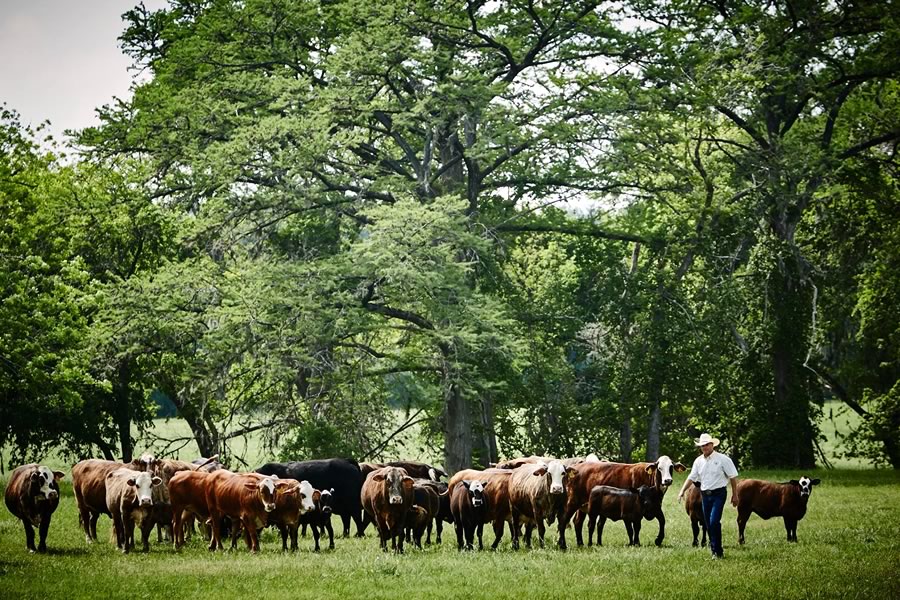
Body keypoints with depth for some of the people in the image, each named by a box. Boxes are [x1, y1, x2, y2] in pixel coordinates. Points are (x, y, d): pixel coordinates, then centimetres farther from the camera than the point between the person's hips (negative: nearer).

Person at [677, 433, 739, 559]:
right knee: (708, 524, 8)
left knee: (714, 521, -17)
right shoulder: (698, 461, 9)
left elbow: (733, 477, -3)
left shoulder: (722, 459, -6)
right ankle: (714, 549, 20)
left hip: (719, 493, -6)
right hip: (705, 495, 6)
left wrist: (735, 495, -3)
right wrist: (682, 490, -3)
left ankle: (717, 551, -9)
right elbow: (691, 477, 11)